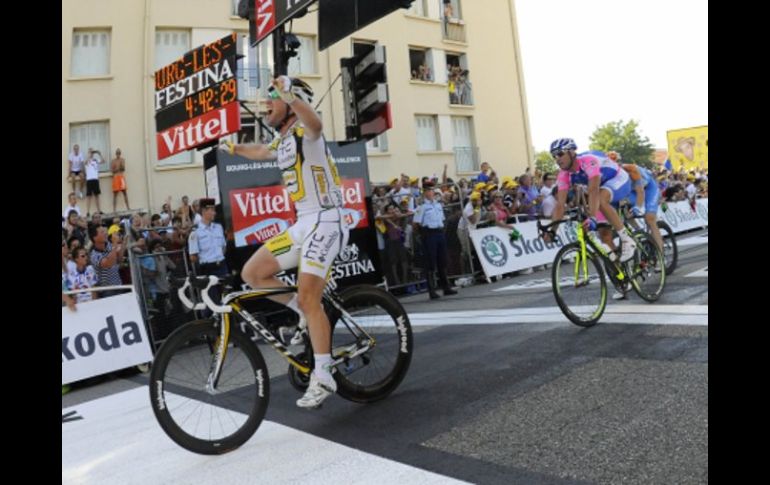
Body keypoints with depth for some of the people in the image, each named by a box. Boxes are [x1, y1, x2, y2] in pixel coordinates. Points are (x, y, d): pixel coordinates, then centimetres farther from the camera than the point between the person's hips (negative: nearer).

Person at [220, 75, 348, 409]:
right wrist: (233, 148, 48)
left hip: (325, 222, -9)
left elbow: (315, 123, -35)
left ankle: (323, 378, -5)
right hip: (303, 224, 9)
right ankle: (307, 316, 17)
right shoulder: (282, 142, 19)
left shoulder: (304, 132, -8)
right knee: (252, 273, 4)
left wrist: (290, 96, -50)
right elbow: (261, 152, 45)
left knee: (308, 298, -16)